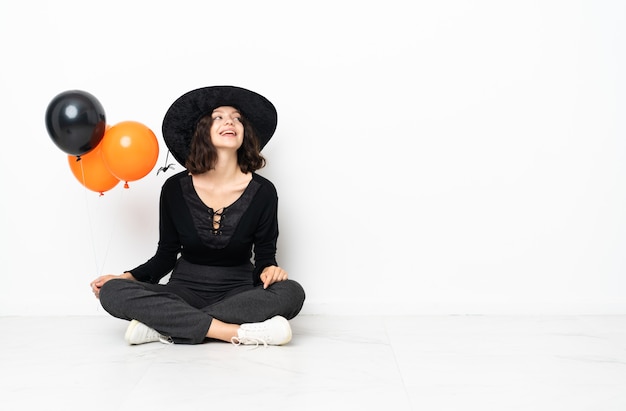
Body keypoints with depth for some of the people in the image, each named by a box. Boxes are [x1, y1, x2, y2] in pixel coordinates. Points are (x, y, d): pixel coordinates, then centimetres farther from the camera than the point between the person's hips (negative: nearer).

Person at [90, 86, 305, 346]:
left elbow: (265, 255, 3)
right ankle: (240, 333, -33)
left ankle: (167, 326, -28)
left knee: (291, 292, -31)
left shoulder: (262, 191, -5)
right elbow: (166, 255, 7)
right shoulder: (176, 188, -2)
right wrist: (127, 277, -9)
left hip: (237, 293, 0)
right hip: (184, 292, 1)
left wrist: (268, 270, -20)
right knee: (112, 292, -26)